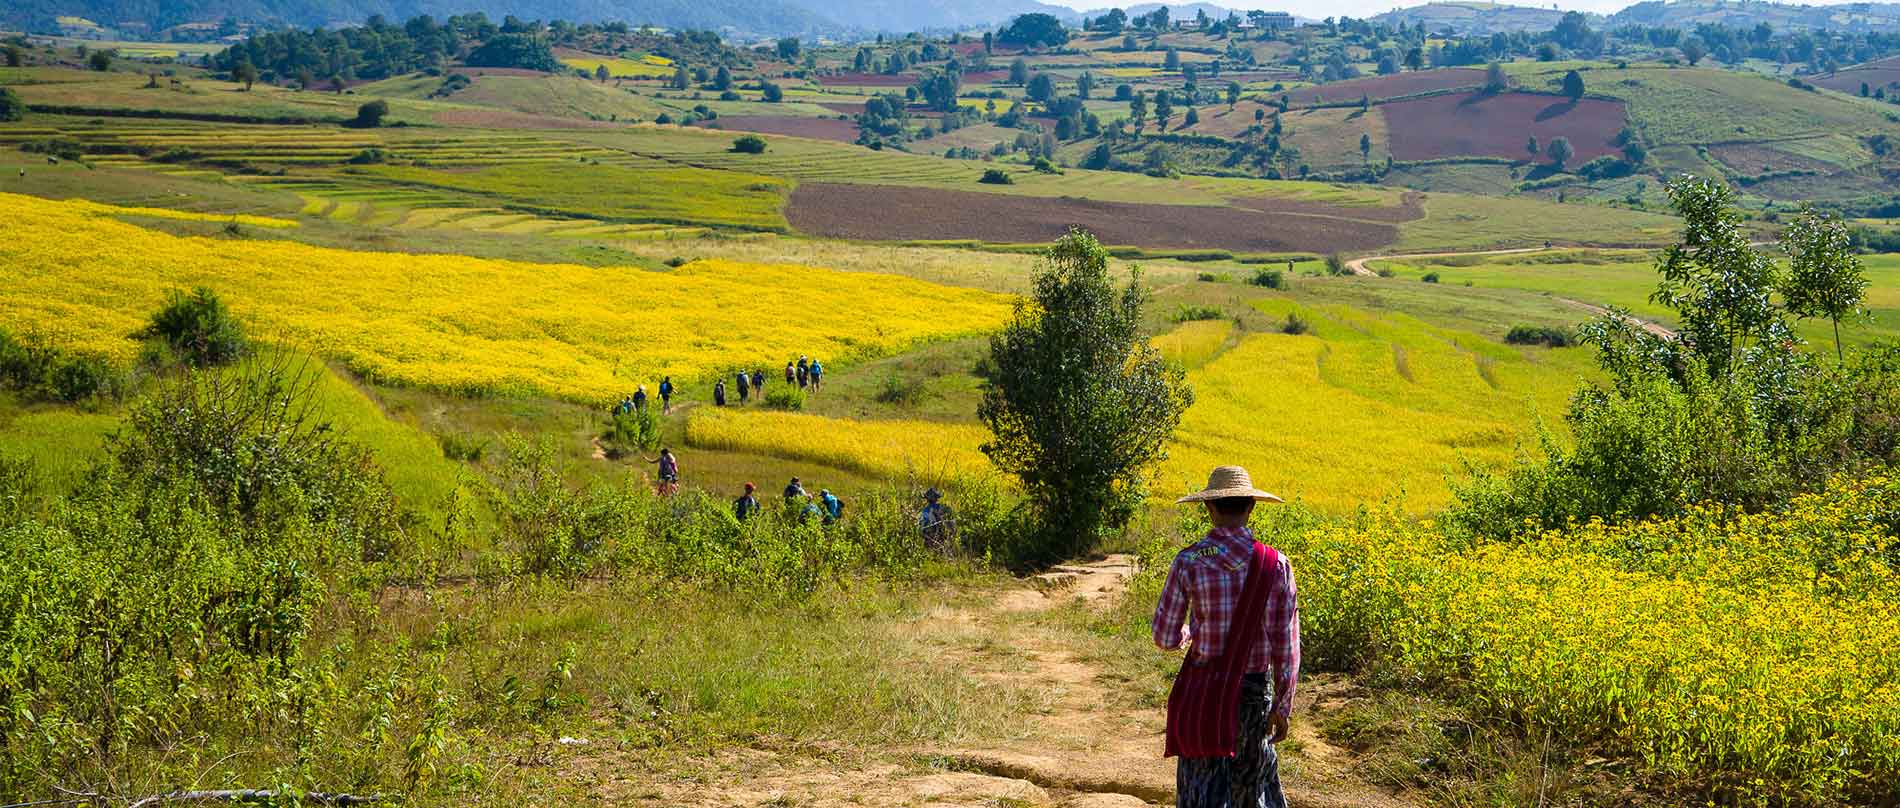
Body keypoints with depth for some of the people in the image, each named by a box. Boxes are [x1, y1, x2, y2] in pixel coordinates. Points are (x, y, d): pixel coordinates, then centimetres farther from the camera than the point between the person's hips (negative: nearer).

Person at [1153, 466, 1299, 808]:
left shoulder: (1188, 562, -11)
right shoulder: (1275, 564, -9)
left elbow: (1164, 638, -4)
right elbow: (1286, 644, -7)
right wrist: (1283, 706, 3)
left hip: (1201, 691, -1)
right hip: (1253, 690, 1)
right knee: (1254, 777, 22)